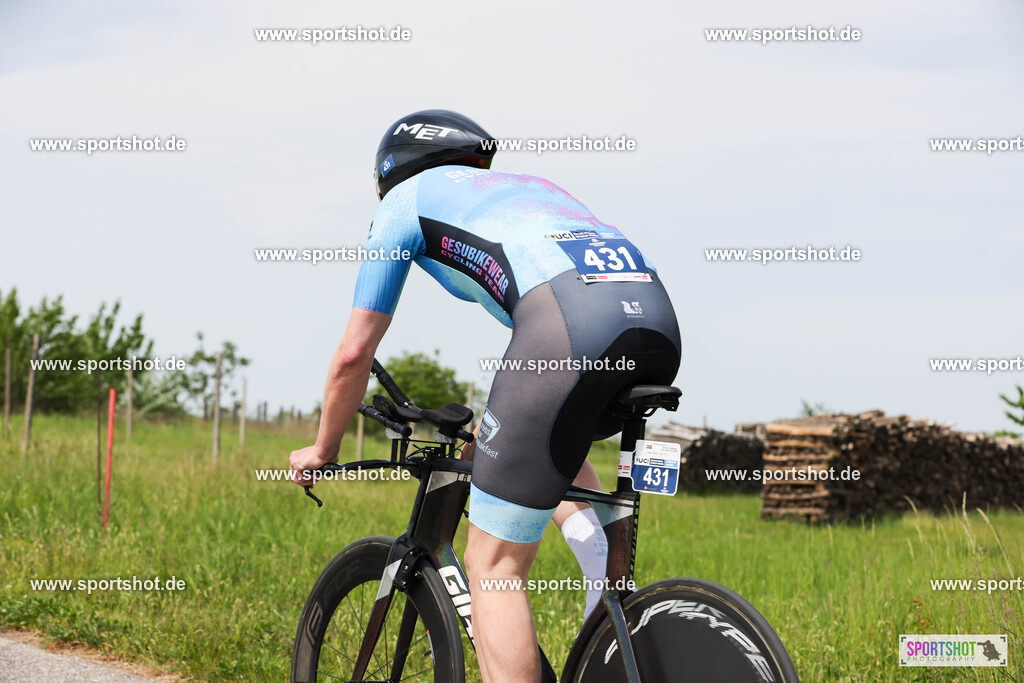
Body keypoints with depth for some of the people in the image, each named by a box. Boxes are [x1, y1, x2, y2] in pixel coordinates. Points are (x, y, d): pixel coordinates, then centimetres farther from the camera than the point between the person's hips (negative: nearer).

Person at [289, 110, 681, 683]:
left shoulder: (407, 198, 24)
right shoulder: (529, 185, 40)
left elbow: (354, 355, 23)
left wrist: (323, 451, 40)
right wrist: (497, 430, 61)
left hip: (567, 324, -7)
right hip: (661, 321, 7)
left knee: (493, 567, 4)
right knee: (557, 428, 39)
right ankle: (607, 571, 20)